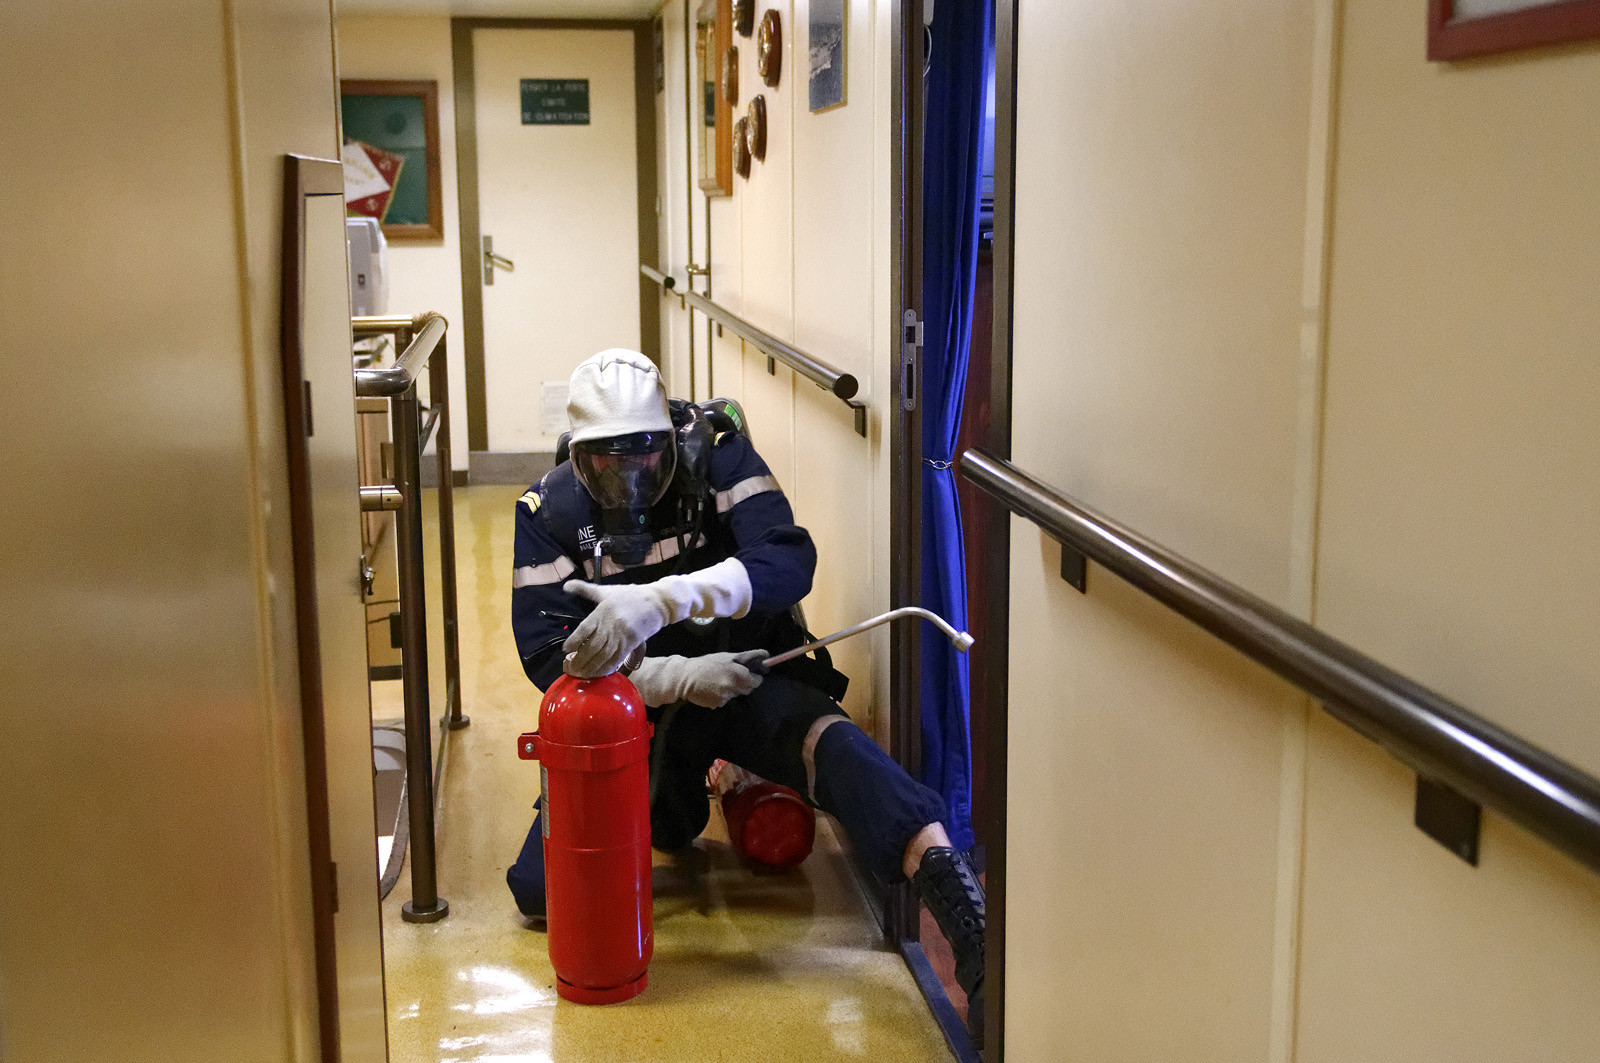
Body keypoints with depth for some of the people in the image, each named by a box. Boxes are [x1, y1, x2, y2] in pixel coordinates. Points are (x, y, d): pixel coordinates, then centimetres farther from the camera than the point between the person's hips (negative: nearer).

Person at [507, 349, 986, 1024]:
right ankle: (674, 806, 23)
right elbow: (547, 657, -11)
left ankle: (964, 914, -47)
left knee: (829, 740, -36)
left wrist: (658, 601, -45)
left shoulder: (720, 460, -11)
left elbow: (788, 560, -29)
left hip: (742, 678, -2)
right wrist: (678, 677, -27)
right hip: (634, 704, 3)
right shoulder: (548, 513, -6)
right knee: (539, 887, -5)